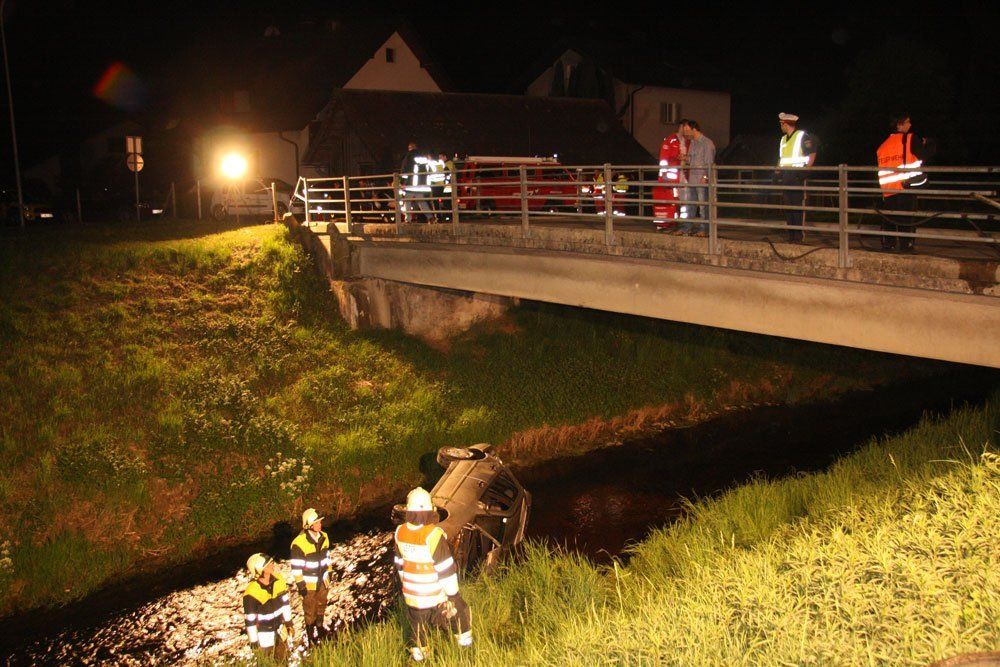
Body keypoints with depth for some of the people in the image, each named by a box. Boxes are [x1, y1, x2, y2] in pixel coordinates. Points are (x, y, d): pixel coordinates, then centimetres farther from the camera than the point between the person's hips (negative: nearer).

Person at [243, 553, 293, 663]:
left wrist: (288, 622, 9)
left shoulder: (278, 580, -12)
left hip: (280, 629, 5)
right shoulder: (251, 593, -28)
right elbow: (250, 620, -18)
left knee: (283, 660, 22)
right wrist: (254, 642, -12)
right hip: (264, 634, -5)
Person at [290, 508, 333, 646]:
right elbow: (296, 567, -20)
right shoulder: (299, 543, -26)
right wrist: (300, 585, -16)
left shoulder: (324, 537, -6)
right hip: (309, 583, -6)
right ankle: (310, 636, 28)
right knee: (310, 610, 11)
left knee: (321, 605, 24)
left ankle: (320, 627, 46)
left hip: (323, 580, 6)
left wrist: (329, 572, 15)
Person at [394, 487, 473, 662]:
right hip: (436, 594, -4)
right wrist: (453, 595, -10)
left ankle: (419, 652, 39)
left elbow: (400, 564, 5)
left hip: (412, 593, 4)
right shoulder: (434, 535, -27)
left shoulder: (400, 533, -10)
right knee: (459, 610, 22)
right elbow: (446, 569, -21)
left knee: (418, 624, 25)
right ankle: (465, 641, 38)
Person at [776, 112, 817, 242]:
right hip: (785, 175, 8)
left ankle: (798, 234, -8)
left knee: (798, 205, -8)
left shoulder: (803, 136, -4)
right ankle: (791, 234, 12)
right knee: (787, 204, 7)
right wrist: (778, 170, 13)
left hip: (797, 174, -8)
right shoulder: (783, 139, 19)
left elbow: (812, 154, -6)